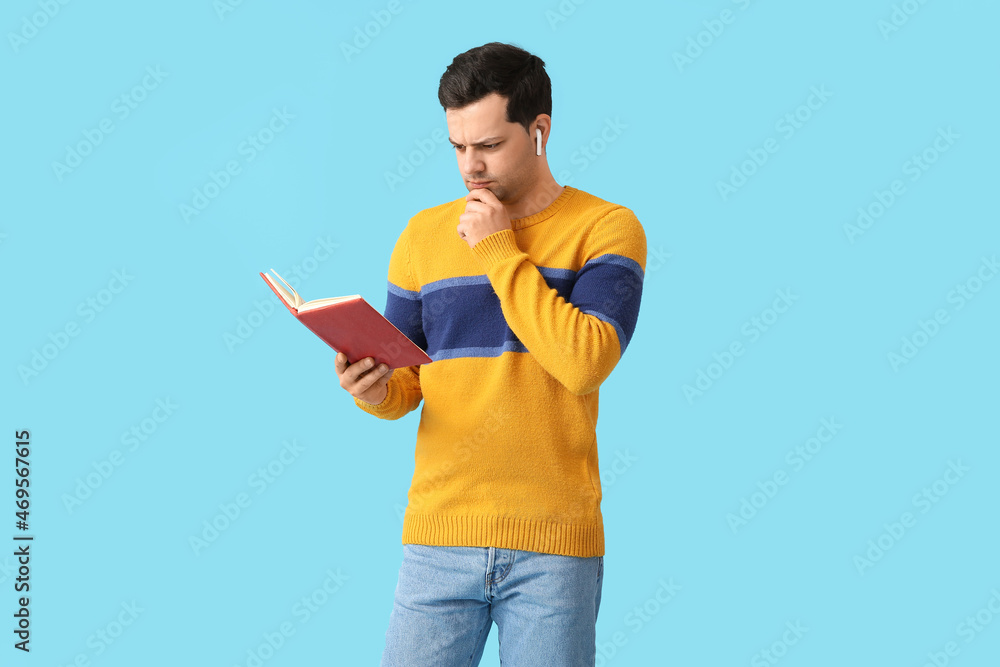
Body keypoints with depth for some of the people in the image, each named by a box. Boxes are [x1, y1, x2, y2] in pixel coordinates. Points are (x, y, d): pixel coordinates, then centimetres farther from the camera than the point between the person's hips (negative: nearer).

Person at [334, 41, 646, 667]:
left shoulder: (606, 228, -1)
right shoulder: (424, 234, 9)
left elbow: (587, 362, -16)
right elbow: (406, 379, 14)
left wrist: (499, 251, -11)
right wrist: (377, 390, -9)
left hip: (553, 544, -2)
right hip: (439, 535, 3)